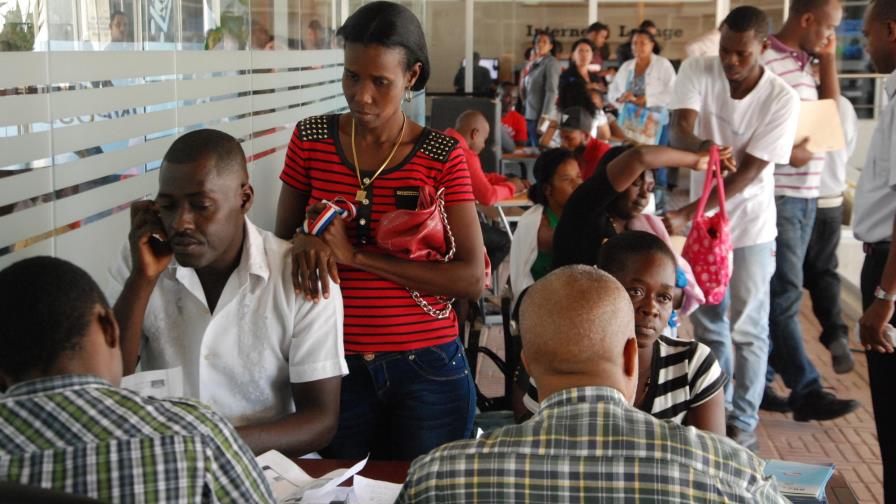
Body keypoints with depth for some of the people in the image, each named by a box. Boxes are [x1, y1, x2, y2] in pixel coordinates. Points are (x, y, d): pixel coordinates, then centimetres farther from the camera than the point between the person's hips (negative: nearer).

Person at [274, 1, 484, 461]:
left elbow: (472, 280, -13)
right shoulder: (311, 139, 0)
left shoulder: (442, 156, -6)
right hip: (334, 364, 1)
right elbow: (281, 242, 10)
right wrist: (304, 244, -15)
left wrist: (356, 255, -18)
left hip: (425, 370, -1)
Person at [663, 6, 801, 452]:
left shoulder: (782, 99, -19)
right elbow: (678, 132, -26)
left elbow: (748, 174, -23)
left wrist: (684, 215, -31)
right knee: (707, 321, 14)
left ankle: (744, 421, 18)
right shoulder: (696, 71, -12)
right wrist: (702, 148, -51)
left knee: (748, 327, 2)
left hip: (749, 224, -3)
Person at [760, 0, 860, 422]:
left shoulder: (805, 63, 14)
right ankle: (805, 391, -1)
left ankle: (757, 380, 21)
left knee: (778, 292, 12)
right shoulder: (765, 63, -14)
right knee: (784, 294, -5)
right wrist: (786, 151, -19)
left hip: (805, 194, 9)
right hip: (776, 195, -9)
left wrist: (828, 60, 11)